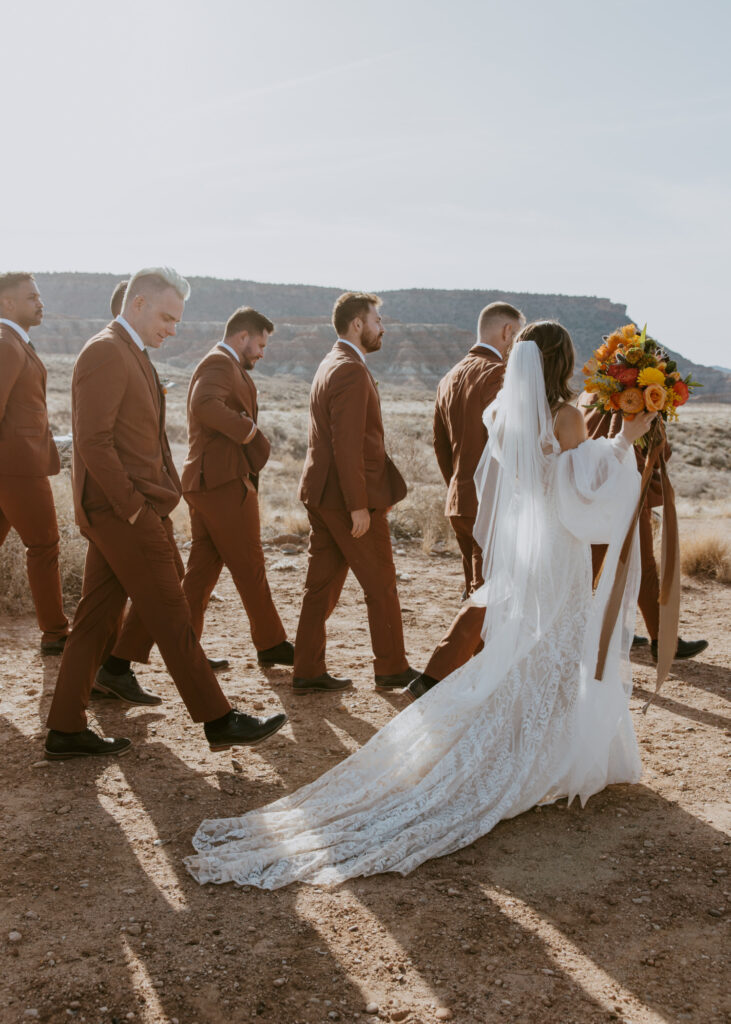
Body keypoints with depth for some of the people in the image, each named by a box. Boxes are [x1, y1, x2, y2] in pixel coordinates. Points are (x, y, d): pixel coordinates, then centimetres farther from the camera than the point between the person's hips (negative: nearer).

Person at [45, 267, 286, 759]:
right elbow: (94, 441, -20)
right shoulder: (106, 352, -13)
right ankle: (219, 721, 7)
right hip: (123, 514, -10)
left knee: (98, 618, 11)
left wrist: (158, 502, 12)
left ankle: (67, 729, 19)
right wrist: (133, 507, -18)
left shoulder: (134, 355, 19)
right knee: (172, 618, -2)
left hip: (129, 512, 10)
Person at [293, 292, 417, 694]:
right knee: (381, 585, 5)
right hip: (347, 495, -9)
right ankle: (392, 669, 18)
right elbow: (347, 445, -23)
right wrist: (358, 506, -22)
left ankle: (307, 671, 16)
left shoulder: (331, 365, 16)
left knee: (322, 583, 11)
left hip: (321, 493, 9)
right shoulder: (350, 371, -17)